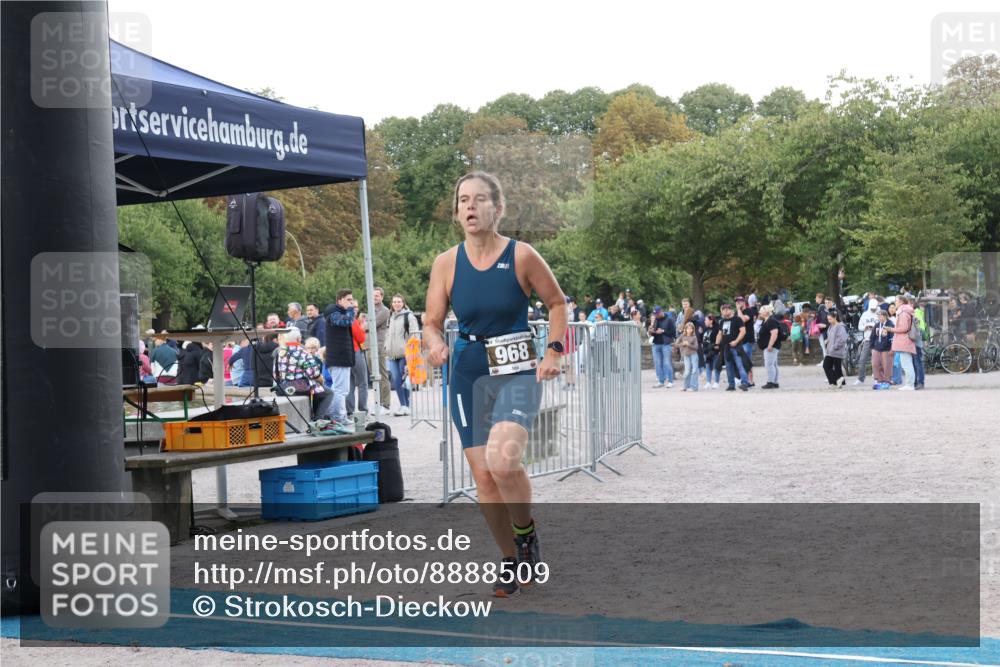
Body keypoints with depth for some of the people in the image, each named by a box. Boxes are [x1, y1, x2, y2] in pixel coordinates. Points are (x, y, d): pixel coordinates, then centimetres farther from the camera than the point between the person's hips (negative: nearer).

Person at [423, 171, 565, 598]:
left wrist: (553, 352, -4)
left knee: (502, 460, -26)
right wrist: (435, 345, -16)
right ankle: (511, 561, 23)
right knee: (483, 476, 5)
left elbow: (556, 303, 7)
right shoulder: (446, 263, 0)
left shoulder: (521, 256, -6)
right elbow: (431, 322, 6)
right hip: (469, 373, 4)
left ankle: (526, 531, 2)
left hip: (518, 371, -3)